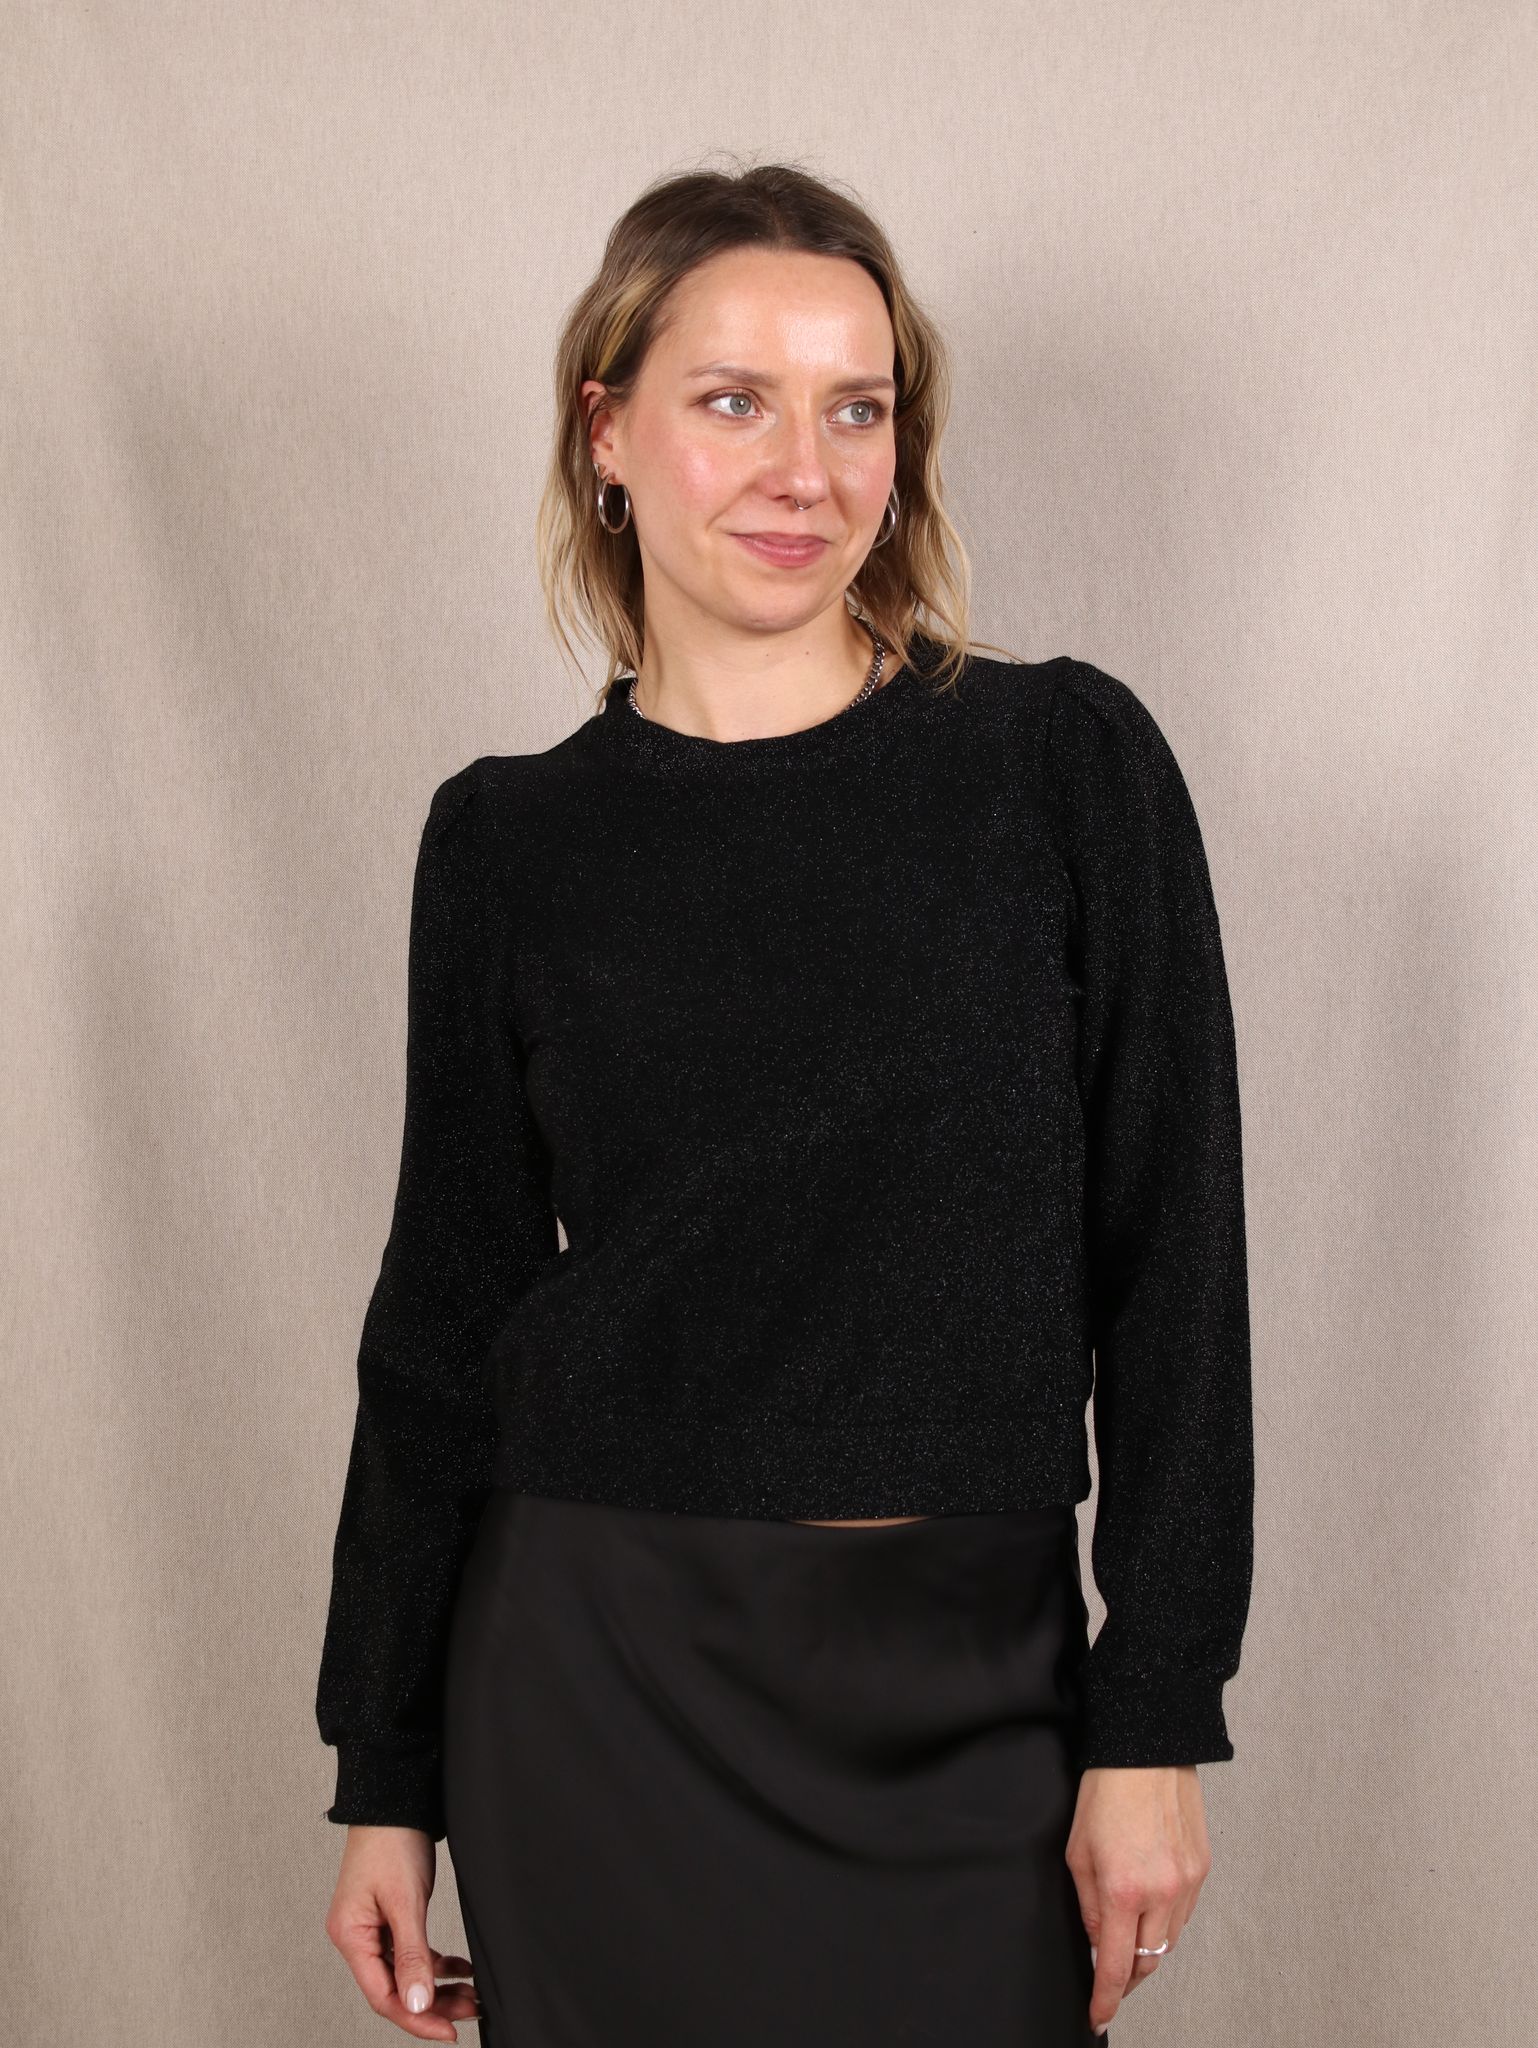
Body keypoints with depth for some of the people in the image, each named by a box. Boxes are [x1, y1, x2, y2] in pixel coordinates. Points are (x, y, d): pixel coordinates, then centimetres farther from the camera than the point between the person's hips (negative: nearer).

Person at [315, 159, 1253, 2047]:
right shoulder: (509, 844, 1)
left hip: (972, 1687, 0)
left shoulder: (1067, 760, -3)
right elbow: (442, 1323, 6)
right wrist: (385, 1773, 7)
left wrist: (1156, 1720, -6)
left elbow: (1171, 1257, -3)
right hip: (600, 1681, 1)